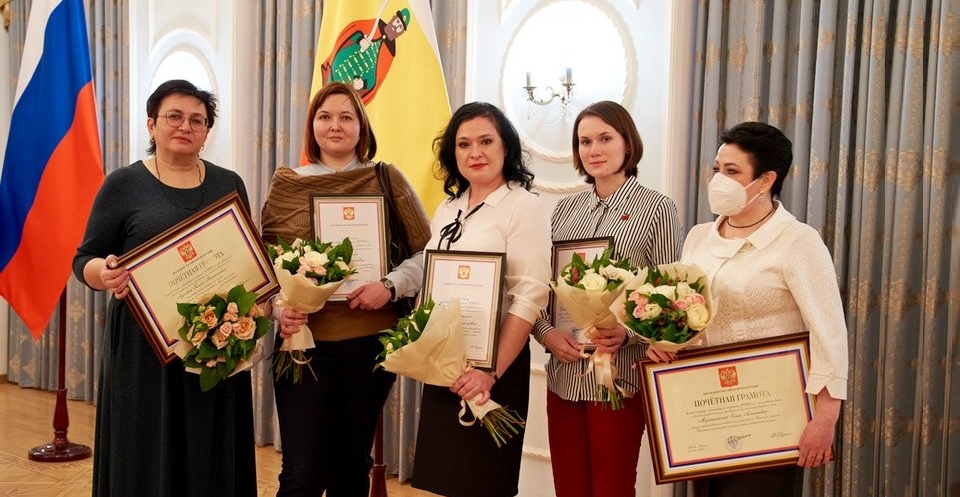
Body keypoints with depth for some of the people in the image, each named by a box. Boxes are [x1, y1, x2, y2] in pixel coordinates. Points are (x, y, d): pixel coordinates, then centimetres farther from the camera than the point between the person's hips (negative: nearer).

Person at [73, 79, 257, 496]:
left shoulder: (229, 184, 10)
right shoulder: (124, 184, 1)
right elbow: (84, 260, 1)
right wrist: (106, 273, -22)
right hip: (144, 345, -2)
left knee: (212, 459, 6)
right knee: (146, 459, 2)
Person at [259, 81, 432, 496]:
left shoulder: (387, 179, 3)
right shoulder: (286, 184, 5)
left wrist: (391, 286, -13)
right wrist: (280, 309, -10)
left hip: (371, 340, 1)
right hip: (305, 341, 0)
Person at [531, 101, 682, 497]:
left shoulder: (656, 208, -2)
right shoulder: (565, 208, 10)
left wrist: (626, 334, -19)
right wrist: (546, 332, -8)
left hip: (619, 376, -4)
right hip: (563, 373, 4)